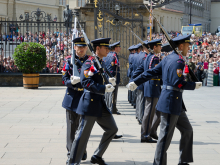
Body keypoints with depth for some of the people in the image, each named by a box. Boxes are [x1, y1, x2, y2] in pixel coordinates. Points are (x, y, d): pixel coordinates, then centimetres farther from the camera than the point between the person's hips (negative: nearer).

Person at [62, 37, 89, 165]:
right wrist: (72, 82, -22)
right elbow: (65, 79, 1)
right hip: (72, 98, -1)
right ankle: (71, 154, 1)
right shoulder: (70, 61, 5)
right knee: (71, 127, -2)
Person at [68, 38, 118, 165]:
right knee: (83, 134, -4)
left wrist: (108, 81, 1)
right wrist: (103, 88, -31)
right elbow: (86, 82, -25)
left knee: (112, 129, 13)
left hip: (101, 103, 9)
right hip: (90, 103, -9)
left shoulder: (102, 63, 14)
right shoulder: (89, 63, -14)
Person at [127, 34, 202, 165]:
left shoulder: (168, 58, 13)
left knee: (187, 130, 16)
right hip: (171, 102, -10)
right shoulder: (178, 61, -17)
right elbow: (178, 83, -25)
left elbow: (151, 72, 12)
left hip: (177, 104, 10)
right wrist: (194, 86, -12)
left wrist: (136, 82, 14)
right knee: (166, 136, -2)